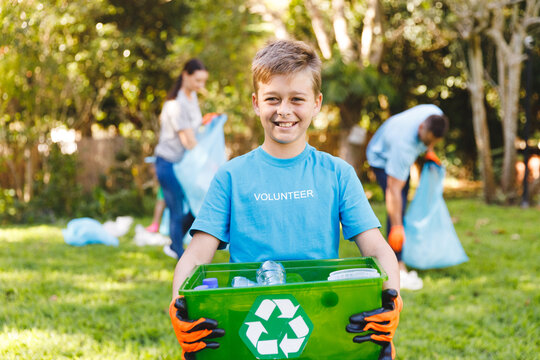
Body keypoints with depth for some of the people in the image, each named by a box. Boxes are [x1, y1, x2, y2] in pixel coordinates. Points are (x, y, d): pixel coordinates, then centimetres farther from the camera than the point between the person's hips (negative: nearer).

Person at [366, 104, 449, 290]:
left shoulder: (436, 114, -26)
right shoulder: (404, 143, -44)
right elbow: (394, 188, -41)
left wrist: (429, 150, -6)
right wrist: (396, 227, -41)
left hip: (400, 157, 8)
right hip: (382, 157, -8)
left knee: (402, 206, 12)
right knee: (397, 207, -21)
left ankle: (396, 259, 22)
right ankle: (398, 270, -25)